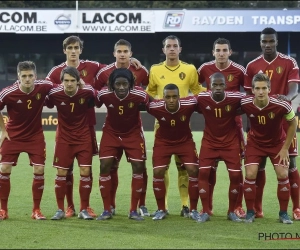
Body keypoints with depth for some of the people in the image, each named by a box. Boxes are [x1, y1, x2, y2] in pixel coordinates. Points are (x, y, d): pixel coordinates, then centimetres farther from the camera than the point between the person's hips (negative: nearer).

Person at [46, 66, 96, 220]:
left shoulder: (87, 92, -16)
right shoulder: (55, 94, -16)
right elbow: (47, 104, 5)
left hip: (83, 137, 0)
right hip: (64, 137, 0)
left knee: (85, 171, -4)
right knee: (61, 172, 1)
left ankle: (84, 210, 8)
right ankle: (60, 210, 12)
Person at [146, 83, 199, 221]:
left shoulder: (189, 104, -29)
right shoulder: (155, 107, -29)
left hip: (185, 141, 0)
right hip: (163, 142, 0)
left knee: (193, 170, -10)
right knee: (158, 172, -9)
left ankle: (193, 210, 4)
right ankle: (161, 210, 8)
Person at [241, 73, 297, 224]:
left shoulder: (281, 105, -29)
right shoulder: (245, 104, -26)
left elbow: (293, 123, -10)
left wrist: (285, 148, -8)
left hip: (277, 143, 0)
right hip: (255, 142, 0)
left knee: (283, 175, -10)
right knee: (250, 174, -12)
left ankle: (283, 213, 7)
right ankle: (250, 212, 6)